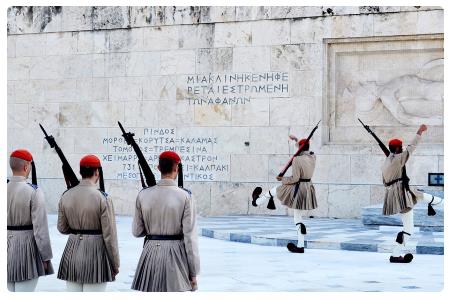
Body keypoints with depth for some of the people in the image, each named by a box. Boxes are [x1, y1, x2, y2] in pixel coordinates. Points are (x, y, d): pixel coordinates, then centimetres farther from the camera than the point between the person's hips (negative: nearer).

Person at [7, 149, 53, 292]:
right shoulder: (34, 191, -14)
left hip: (7, 249, 6)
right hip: (26, 249, -6)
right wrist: (46, 257, -6)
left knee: (12, 293, 17)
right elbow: (40, 228, -15)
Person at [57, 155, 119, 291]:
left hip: (72, 251, 5)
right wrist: (115, 264, -2)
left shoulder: (66, 196, 1)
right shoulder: (103, 198, -13)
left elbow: (62, 228, 8)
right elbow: (109, 235, -12)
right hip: (95, 253, -5)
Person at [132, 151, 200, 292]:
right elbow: (190, 237, -10)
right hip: (176, 254, -3)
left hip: (151, 254, 3)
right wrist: (193, 272, -4)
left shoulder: (143, 195, 0)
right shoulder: (185, 196, -9)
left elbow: (137, 231, 5)